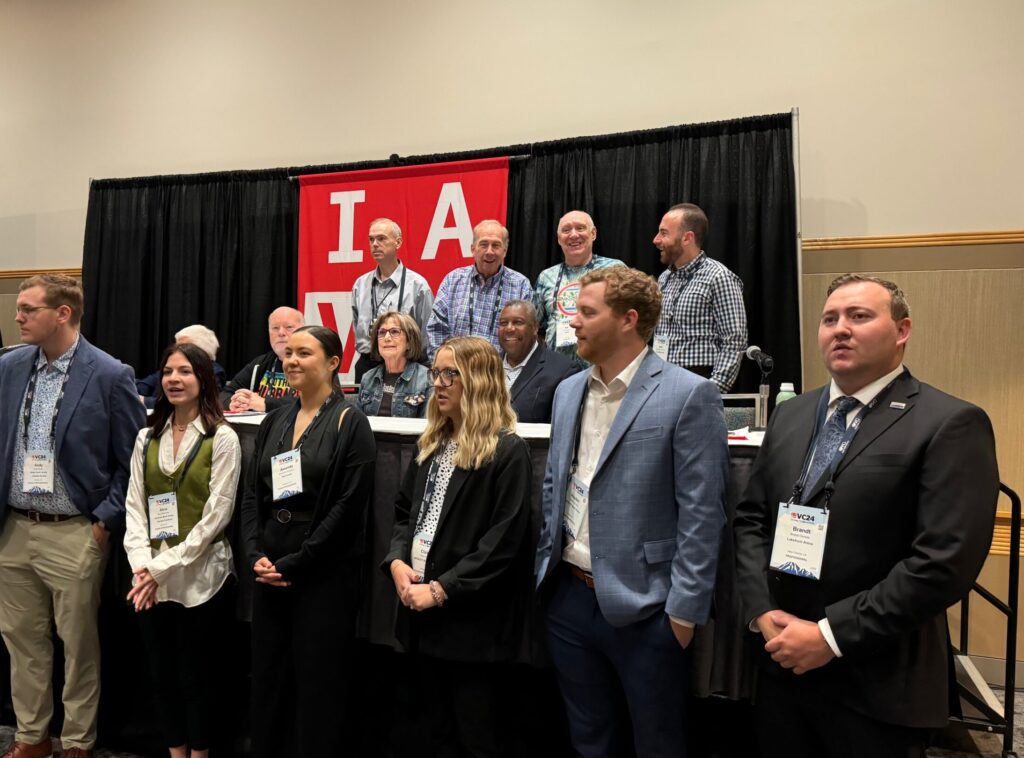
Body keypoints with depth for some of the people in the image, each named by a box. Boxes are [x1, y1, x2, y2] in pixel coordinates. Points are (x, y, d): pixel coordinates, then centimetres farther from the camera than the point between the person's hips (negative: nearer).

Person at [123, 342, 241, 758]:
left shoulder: (222, 439, -7)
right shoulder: (147, 438, 9)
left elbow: (216, 516, -12)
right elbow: (134, 506, 5)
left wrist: (164, 566, -14)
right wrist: (141, 564, -9)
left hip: (200, 578, -5)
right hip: (152, 580, 5)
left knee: (198, 676, 8)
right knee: (162, 673, 15)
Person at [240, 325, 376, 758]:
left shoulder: (350, 423, -8)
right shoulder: (274, 421, 10)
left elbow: (348, 506, -14)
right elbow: (252, 494, 10)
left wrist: (293, 564, -14)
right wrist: (256, 555, -5)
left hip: (323, 575, -5)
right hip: (270, 572, 6)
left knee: (318, 686, 5)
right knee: (267, 681, 14)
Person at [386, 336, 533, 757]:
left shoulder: (508, 452, -13)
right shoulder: (431, 445, 12)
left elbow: (501, 542, -18)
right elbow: (404, 511, 13)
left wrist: (441, 589, -19)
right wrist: (397, 561, -5)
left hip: (473, 616, -7)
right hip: (422, 611, 7)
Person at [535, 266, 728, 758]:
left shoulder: (688, 395, -13)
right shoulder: (568, 391, 8)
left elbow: (701, 513, -14)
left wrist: (684, 610, -14)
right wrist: (546, 565, 13)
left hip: (642, 607, -6)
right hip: (568, 597, 6)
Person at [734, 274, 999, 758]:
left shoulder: (950, 424, -11)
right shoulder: (790, 415, 8)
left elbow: (946, 560, -19)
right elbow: (750, 519, 9)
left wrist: (831, 635, -17)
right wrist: (762, 612, -5)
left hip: (876, 686, -5)